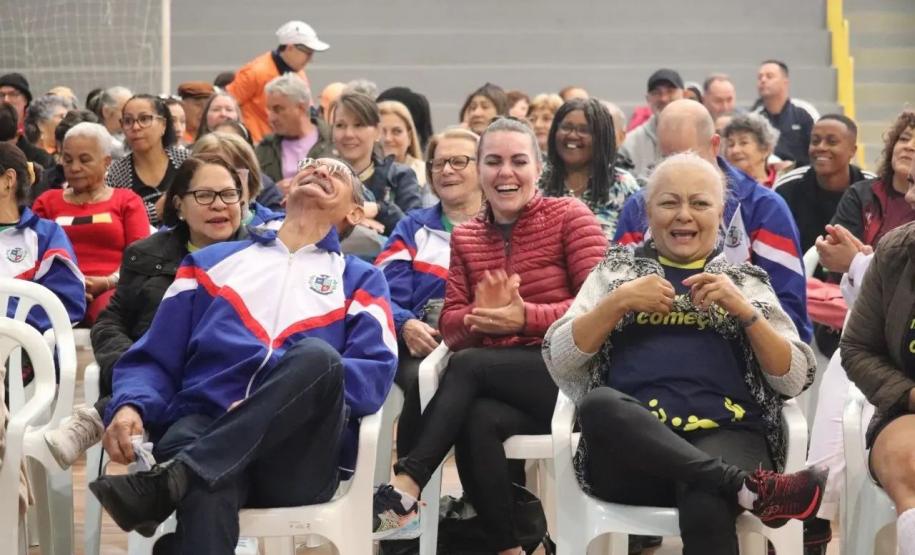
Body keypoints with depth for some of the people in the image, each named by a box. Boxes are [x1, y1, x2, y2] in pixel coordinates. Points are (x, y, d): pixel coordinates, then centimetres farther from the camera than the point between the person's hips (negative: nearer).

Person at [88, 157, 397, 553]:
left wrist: (286, 397, -14)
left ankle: (168, 482, -42)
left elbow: (375, 374, 5)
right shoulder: (212, 262, 29)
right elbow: (154, 358, 20)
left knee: (318, 356, -35)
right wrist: (129, 407, -5)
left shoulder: (359, 280, 24)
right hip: (204, 431, 0)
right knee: (208, 478, -40)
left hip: (299, 459, 0)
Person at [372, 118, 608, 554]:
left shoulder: (569, 216, 2)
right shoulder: (465, 237, 16)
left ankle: (406, 486, -28)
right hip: (498, 384, 4)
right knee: (477, 421, -31)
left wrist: (525, 318, -21)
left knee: (466, 364, -28)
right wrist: (479, 319, -16)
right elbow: (450, 326, 8)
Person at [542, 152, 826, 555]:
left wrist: (744, 310, -3)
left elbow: (794, 380, 9)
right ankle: (751, 488, -34)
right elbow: (559, 360, 8)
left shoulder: (745, 280, 19)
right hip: (631, 446, 3)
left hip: (725, 436, -3)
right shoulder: (617, 269, 19)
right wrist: (618, 302, -4)